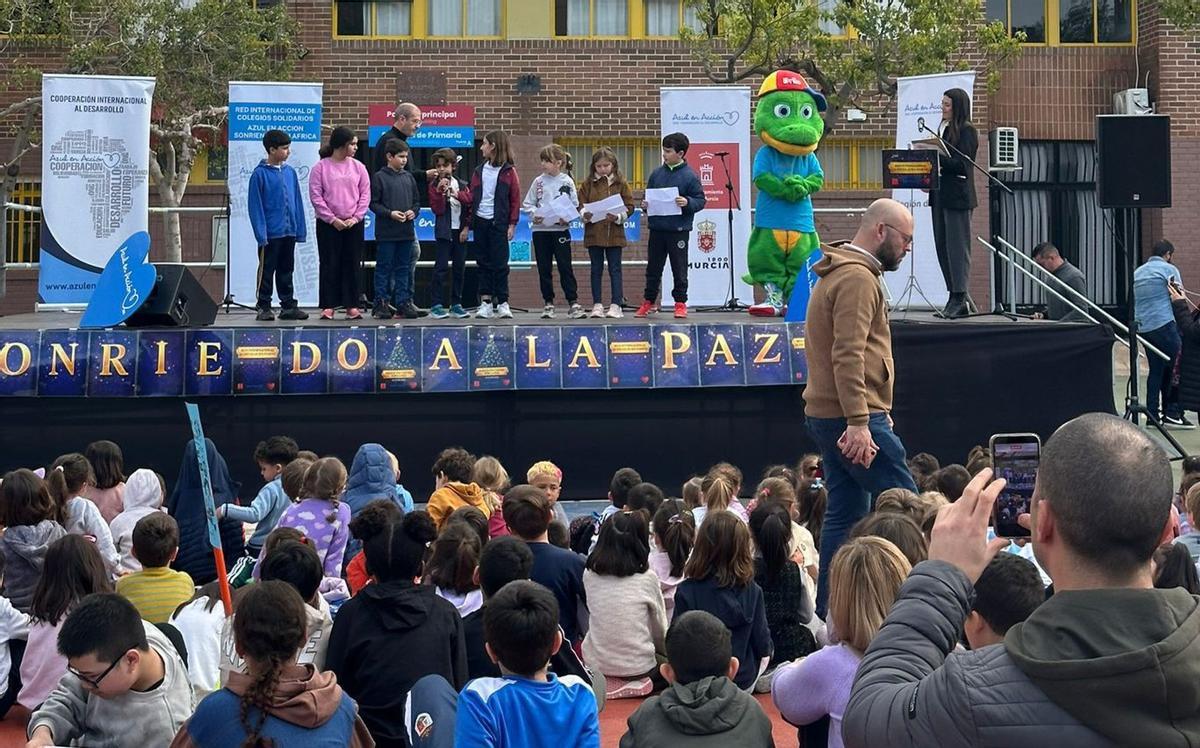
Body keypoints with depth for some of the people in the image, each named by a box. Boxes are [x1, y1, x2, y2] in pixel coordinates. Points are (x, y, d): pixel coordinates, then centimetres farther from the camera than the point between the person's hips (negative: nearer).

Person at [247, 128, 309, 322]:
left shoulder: (290, 172, 7)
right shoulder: (260, 174, -8)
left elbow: (297, 202, 11)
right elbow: (254, 206, -10)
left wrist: (301, 230, 6)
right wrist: (261, 233, -15)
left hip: (289, 232, 5)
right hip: (270, 233, -5)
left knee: (286, 270, 13)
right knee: (267, 271, 2)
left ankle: (288, 306, 19)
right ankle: (264, 307, 9)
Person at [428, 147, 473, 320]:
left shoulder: (461, 184, 11)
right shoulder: (434, 185, -1)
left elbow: (469, 200, -5)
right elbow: (437, 209, -11)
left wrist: (457, 194, -19)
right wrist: (440, 192, -22)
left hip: (460, 230, 5)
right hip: (444, 231, -5)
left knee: (459, 267, 8)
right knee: (441, 267, -7)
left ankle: (456, 304, 15)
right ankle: (436, 305, -5)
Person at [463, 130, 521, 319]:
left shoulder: (508, 172, 0)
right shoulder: (479, 171, 11)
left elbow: (515, 199, -2)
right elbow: (471, 199, 11)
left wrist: (512, 224, -9)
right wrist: (467, 225, 8)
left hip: (499, 223, -4)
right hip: (480, 222, 4)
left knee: (500, 264, -3)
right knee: (483, 263, 5)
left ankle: (503, 303, 2)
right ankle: (485, 302, 8)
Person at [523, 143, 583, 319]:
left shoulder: (567, 182, -1)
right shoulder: (539, 181, 5)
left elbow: (574, 205, 1)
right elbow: (527, 203, 8)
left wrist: (567, 218, -16)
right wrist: (533, 214, -11)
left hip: (560, 229, -3)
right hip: (540, 229, 3)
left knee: (565, 267, -3)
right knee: (544, 268, 7)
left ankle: (573, 302, 0)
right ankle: (548, 303, 14)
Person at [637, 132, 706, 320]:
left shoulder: (689, 176, -6)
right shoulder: (656, 174, 7)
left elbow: (700, 200, -5)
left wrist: (687, 203, -22)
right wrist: (645, 205, -3)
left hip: (679, 231, -4)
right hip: (657, 228, 4)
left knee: (679, 269, 4)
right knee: (653, 268, 12)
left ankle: (680, 303, 13)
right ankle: (648, 302, 22)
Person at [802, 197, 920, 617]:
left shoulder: (840, 274, 21)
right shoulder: (858, 278, -13)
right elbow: (848, 357, -22)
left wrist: (874, 410, 25)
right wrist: (859, 422, -25)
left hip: (829, 416, 11)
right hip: (852, 417, -11)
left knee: (844, 514, 11)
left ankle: (827, 611, 13)